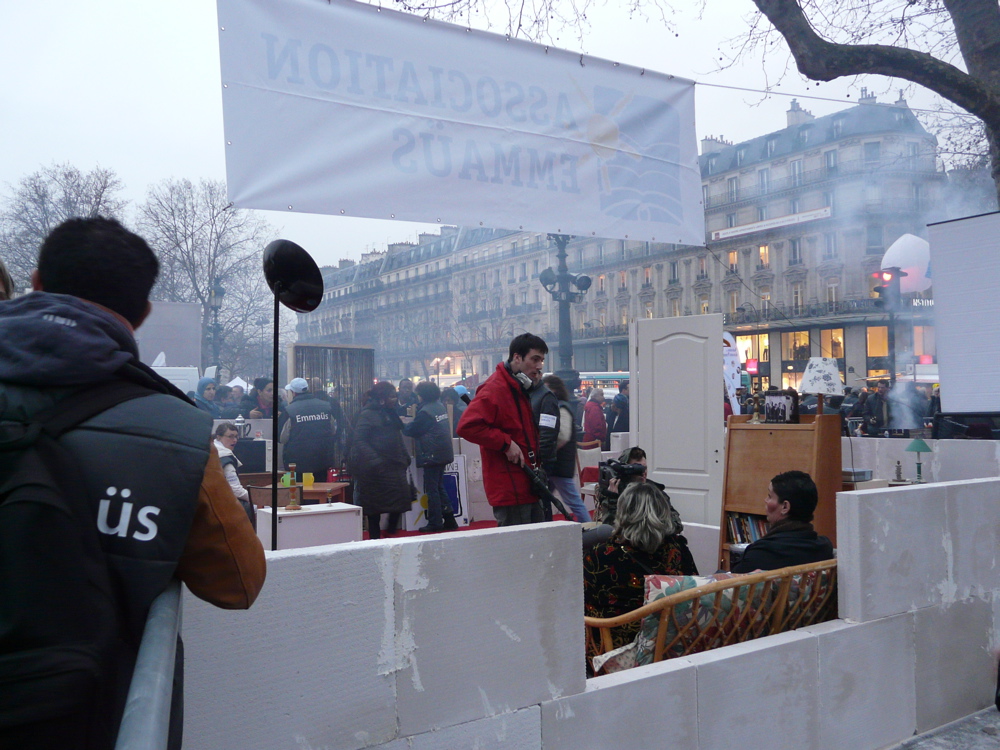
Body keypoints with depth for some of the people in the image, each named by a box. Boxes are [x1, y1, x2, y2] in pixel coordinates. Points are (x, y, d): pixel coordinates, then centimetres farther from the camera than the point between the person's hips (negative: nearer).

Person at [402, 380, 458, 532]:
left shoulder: (425, 411, -15)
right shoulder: (440, 406, 10)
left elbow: (413, 431, -9)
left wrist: (403, 425, 11)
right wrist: (410, 423, 21)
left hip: (432, 455, -8)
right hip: (443, 453, 8)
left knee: (432, 489, -1)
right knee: (439, 487, 15)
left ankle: (435, 522, 2)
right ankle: (449, 519, 14)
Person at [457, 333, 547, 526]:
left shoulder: (523, 390, 17)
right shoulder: (495, 389, -14)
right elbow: (467, 426, -23)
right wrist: (506, 443, -21)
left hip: (528, 487, 10)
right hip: (510, 489, -10)